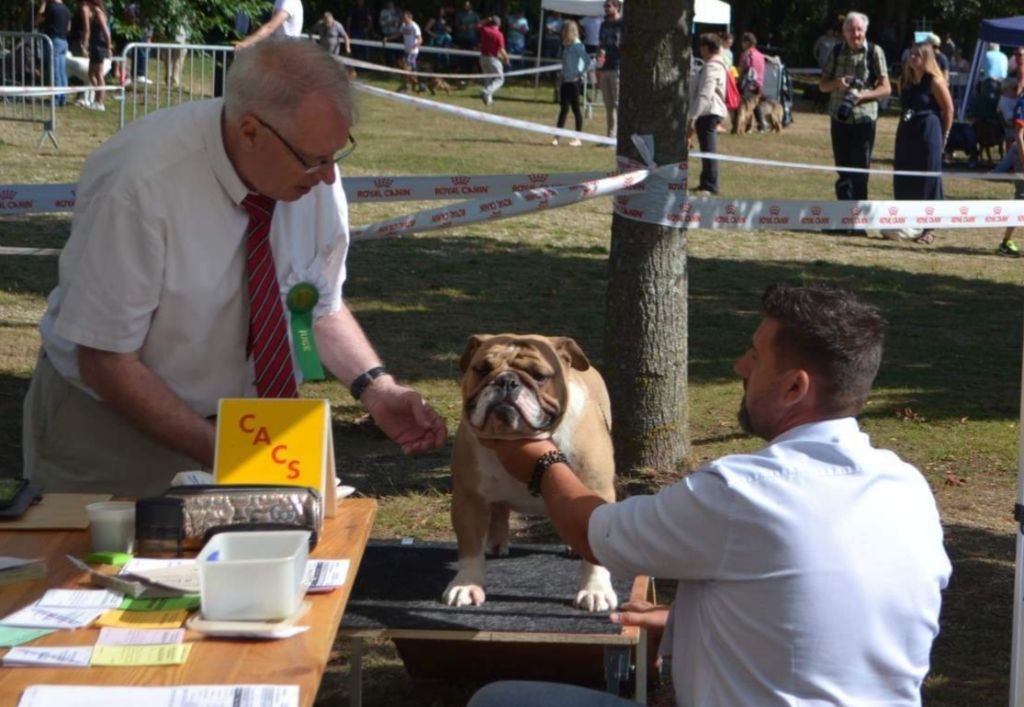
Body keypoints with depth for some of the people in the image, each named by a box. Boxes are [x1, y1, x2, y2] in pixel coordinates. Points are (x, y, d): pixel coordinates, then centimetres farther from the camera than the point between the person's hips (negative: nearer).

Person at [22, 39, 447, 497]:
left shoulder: (313, 170, -11)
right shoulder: (141, 184, -27)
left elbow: (323, 308, 4)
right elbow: (107, 363, -21)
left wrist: (375, 388, -13)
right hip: (116, 424, -3)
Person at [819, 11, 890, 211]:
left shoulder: (874, 52, -4)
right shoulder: (837, 52, 6)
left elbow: (886, 88, -5)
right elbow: (823, 86, 10)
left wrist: (861, 95, -21)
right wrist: (837, 83, -13)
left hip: (864, 118, -3)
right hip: (840, 118, 3)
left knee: (860, 170, 1)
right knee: (843, 170, 8)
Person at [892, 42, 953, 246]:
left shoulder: (934, 81, -10)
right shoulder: (905, 80, 8)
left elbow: (948, 109, -6)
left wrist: (943, 136, -1)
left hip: (928, 136, -7)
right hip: (906, 135, 7)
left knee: (927, 182, -2)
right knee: (903, 180, 8)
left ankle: (928, 229, 5)